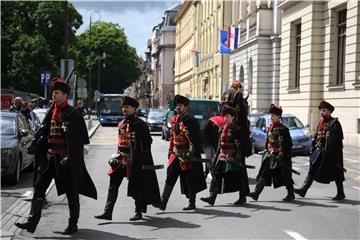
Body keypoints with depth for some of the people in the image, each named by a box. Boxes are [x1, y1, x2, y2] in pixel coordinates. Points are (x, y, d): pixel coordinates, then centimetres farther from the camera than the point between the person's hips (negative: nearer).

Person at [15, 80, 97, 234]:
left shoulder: (73, 114, -10)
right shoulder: (51, 113, 10)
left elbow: (79, 140, -14)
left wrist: (70, 157, -20)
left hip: (66, 159, -7)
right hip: (50, 158, 7)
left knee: (71, 193, 5)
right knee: (38, 188, 1)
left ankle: (73, 224, 16)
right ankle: (32, 222, 3)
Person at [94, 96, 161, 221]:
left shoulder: (140, 124, -9)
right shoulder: (121, 124, 12)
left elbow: (147, 142, -10)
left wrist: (142, 160, -14)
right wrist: (117, 156, 17)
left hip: (135, 161, -6)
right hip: (121, 160, 7)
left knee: (136, 186, 4)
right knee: (113, 185, 0)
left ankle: (139, 212, 18)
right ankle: (107, 212, 4)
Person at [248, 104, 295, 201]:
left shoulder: (282, 129, -14)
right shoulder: (270, 127, 11)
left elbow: (283, 144, -17)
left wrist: (281, 156, -21)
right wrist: (267, 151, 18)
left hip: (279, 156, -8)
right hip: (270, 155, 8)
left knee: (285, 176, 5)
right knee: (264, 174, 0)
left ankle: (291, 194, 20)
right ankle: (256, 193, -5)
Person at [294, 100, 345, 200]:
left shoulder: (334, 123, -10)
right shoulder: (321, 122, 13)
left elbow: (338, 139, -15)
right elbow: (316, 136, 19)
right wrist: (313, 148, 12)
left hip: (331, 152, -7)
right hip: (319, 150, 7)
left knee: (336, 173, 3)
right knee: (312, 170, 0)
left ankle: (341, 193, 16)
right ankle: (304, 189, -2)